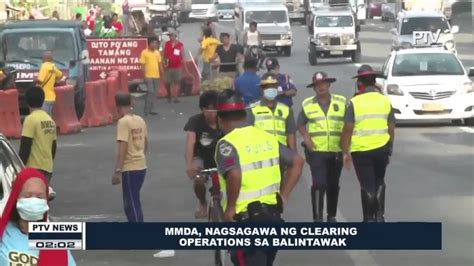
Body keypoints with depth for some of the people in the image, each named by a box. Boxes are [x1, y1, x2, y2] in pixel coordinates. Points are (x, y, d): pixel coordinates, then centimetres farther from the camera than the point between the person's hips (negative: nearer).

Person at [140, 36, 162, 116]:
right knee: (150, 92, -10)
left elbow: (160, 64, 14)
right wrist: (145, 76, -13)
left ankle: (152, 109, 15)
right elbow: (143, 65, -9)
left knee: (154, 93, 8)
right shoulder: (144, 53, -8)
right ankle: (147, 109, 0)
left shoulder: (157, 53, 9)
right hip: (148, 76, -6)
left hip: (156, 76, 6)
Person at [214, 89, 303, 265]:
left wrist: (230, 208, -17)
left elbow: (234, 175, -30)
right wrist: (283, 196, 12)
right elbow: (297, 161, 11)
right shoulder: (267, 138, 9)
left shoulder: (227, 143, -13)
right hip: (272, 215, 7)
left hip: (246, 219, -7)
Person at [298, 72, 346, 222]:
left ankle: (332, 216, 25)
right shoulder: (307, 104, 3)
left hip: (336, 151, 2)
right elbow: (300, 124, 12)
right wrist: (306, 137, -4)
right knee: (319, 183, -12)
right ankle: (317, 217, -7)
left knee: (333, 185, 11)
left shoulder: (341, 102, 3)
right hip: (316, 151, -2)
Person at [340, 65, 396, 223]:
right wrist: (390, 149, 16)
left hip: (361, 150, -3)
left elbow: (348, 129, -11)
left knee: (367, 186, 6)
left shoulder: (354, 103, -8)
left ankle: (369, 219, 10)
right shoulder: (385, 101, 2)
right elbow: (391, 128, 5)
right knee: (379, 182, 21)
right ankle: (379, 216, 16)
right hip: (381, 148, 3)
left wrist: (345, 152, -3)